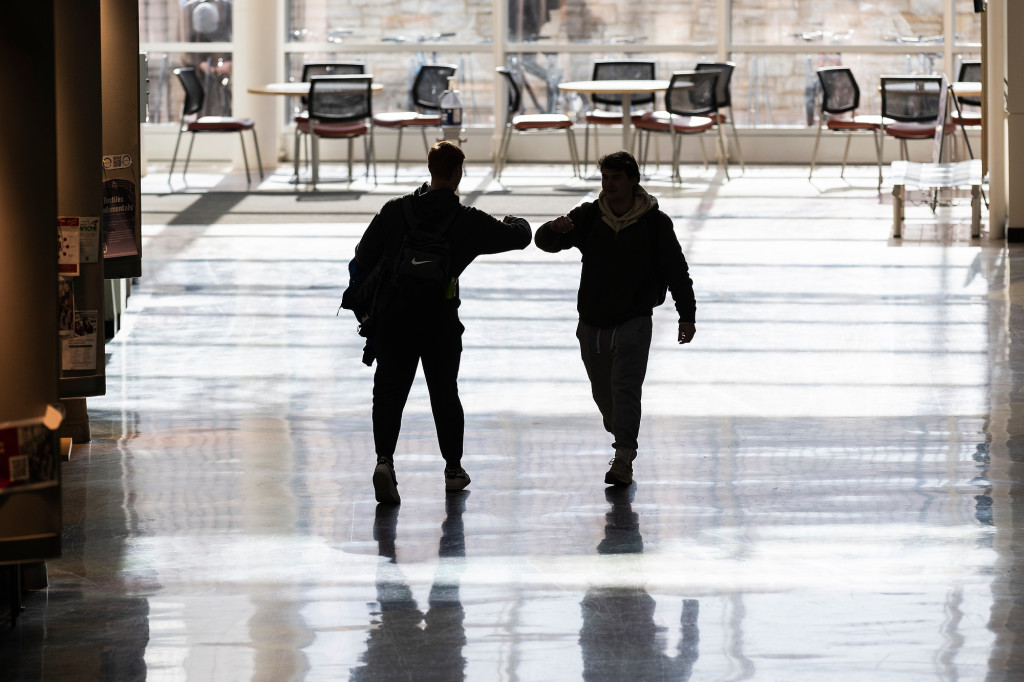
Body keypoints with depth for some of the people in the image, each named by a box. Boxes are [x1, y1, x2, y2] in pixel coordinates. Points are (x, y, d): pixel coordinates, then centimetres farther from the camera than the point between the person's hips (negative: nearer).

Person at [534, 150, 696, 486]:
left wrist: (687, 316, 0)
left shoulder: (654, 222, -5)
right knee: (603, 393, 12)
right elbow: (544, 241, -6)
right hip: (592, 322, 4)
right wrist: (554, 229, -31)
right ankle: (624, 442, 34)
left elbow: (677, 270, 2)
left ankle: (623, 459, -22)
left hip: (634, 322, -4)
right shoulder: (588, 217, 1)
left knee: (625, 388, -16)